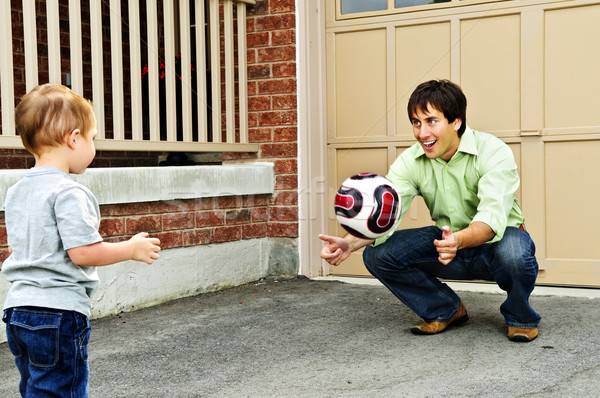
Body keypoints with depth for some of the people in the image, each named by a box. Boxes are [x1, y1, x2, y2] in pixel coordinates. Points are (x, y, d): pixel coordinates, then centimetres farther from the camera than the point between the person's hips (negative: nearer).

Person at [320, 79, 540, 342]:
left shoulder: (494, 153, -21)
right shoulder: (410, 161, -8)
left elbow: (492, 217, -35)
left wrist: (459, 241, -57)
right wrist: (350, 243, -41)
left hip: (491, 242, -4)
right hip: (447, 240, 4)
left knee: (514, 250, -40)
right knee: (376, 254, -17)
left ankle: (520, 316, -5)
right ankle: (446, 310, 6)